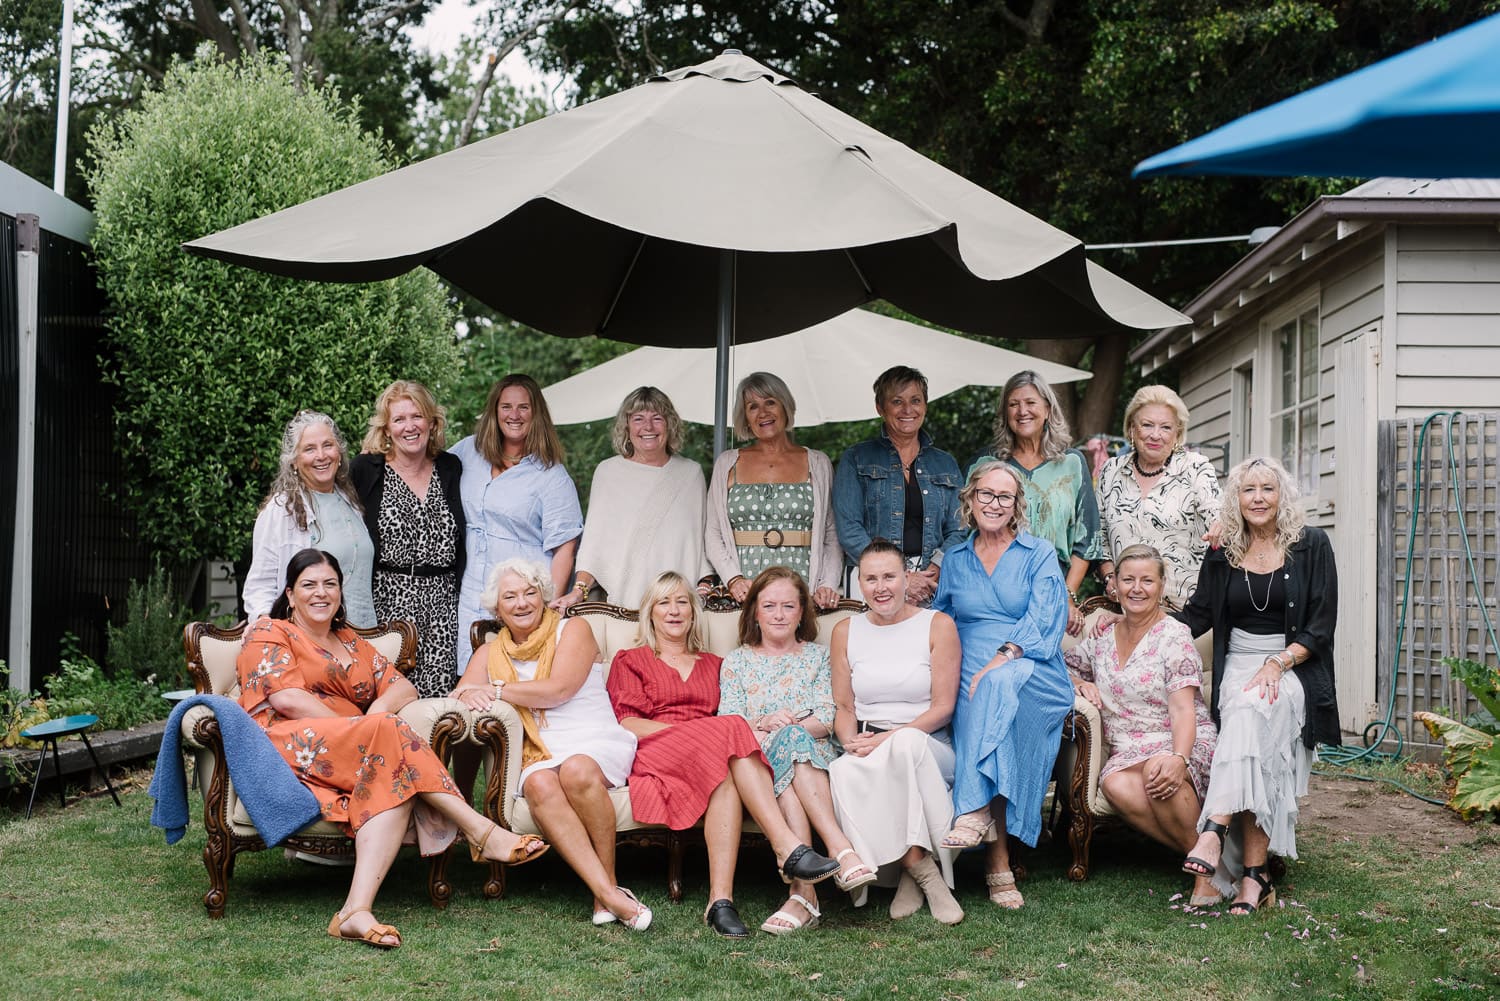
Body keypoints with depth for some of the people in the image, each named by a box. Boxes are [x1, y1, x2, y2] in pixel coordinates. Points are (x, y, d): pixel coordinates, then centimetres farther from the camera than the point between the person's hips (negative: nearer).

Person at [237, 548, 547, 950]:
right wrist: (370, 727, -13)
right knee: (388, 733, -31)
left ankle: (357, 910, -49)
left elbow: (404, 687, 19)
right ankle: (481, 831, -35)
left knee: (394, 782, -32)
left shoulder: (352, 644, 30)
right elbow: (287, 699, -5)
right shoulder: (269, 634, 12)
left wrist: (379, 710, -7)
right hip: (287, 747, -5)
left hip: (359, 757, 5)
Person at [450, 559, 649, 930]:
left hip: (596, 744, -2)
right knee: (539, 785, -35)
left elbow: (559, 689, -7)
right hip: (539, 756, 2)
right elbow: (459, 695, 9)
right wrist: (470, 695, -16)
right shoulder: (491, 653, 21)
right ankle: (610, 897, -41)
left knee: (576, 770, -38)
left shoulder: (572, 630, 8)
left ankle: (609, 885, -25)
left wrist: (496, 691, -6)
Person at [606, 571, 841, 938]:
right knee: (731, 730, -34)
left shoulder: (712, 664, 32)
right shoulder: (630, 661, 21)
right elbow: (628, 724, 5)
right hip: (656, 754, -3)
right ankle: (787, 846, -46)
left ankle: (721, 900, -49)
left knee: (727, 779, -37)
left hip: (715, 754, 3)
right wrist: (691, 730, -11)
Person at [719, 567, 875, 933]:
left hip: (815, 754, 0)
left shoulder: (818, 656, 20)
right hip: (760, 759, 0)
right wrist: (764, 724, -15)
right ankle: (840, 847, -51)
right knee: (789, 740, -37)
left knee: (791, 739, -38)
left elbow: (827, 720, 6)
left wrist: (788, 729, -13)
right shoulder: (737, 661, 21)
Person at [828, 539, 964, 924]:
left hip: (929, 748, -2)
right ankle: (923, 871, -29)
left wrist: (888, 738, -16)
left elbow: (942, 708, -3)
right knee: (842, 771, -34)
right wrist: (853, 741, -11)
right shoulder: (846, 632, 12)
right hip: (867, 747, 2)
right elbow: (842, 707, 12)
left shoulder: (937, 625, 2)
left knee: (907, 742, -39)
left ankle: (911, 874, -30)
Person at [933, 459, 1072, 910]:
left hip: (1032, 675, -2)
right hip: (970, 680, 2)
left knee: (999, 685, -39)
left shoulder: (1039, 554, 10)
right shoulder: (954, 561, 21)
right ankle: (998, 860, -41)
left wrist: (1000, 661, -21)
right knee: (972, 707, -34)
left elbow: (1043, 621, -4)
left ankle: (975, 811, -46)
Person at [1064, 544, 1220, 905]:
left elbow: (1183, 709, -13)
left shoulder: (1174, 636, -3)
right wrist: (1080, 683, 5)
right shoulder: (1102, 637, 13)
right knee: (1116, 786, -33)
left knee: (1158, 772, -39)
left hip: (1187, 747, -4)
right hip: (1127, 753, 4)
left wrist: (1178, 757, -31)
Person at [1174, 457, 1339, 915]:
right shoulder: (1223, 552, 12)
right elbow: (1196, 615, 17)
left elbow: (1319, 628, -1)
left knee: (1252, 710, -37)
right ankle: (1255, 874, -34)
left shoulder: (1310, 545, 3)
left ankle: (1214, 831, -49)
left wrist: (1277, 664, -15)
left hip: (1293, 668, -2)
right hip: (1238, 666, 3)